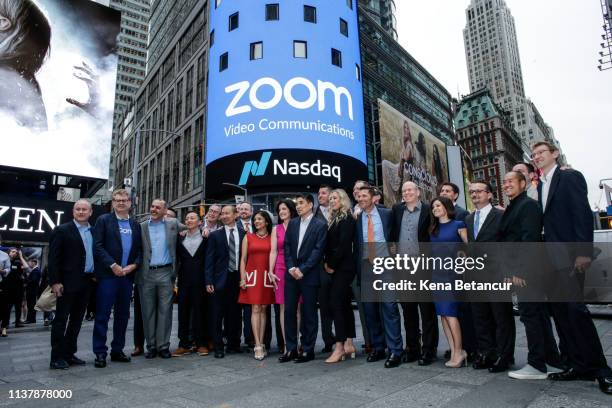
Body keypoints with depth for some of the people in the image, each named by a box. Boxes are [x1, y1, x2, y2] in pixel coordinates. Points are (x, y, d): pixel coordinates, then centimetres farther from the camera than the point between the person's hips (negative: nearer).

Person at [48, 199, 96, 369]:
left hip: (87, 282, 6)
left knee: (77, 320, 11)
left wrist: (95, 275, 5)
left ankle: (69, 354, 21)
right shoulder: (62, 230, -4)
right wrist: (55, 281, -13)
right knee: (61, 319, 2)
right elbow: (53, 258, -8)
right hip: (68, 283, -5)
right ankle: (57, 357, 10)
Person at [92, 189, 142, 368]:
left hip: (127, 275, 4)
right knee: (103, 315, -1)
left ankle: (117, 350, 20)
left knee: (123, 315, 10)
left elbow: (140, 249, 12)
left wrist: (133, 265, -5)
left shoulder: (135, 225, 13)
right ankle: (100, 353, 8)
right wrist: (113, 265, -14)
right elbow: (97, 246, -7)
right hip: (107, 274, -4)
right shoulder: (103, 220, 2)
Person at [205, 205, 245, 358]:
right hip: (220, 279, -1)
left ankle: (233, 344, 24)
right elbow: (209, 260, 1)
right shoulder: (215, 235, 3)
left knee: (234, 313, 9)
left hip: (237, 279, 1)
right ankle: (218, 347, 14)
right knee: (217, 315, 3)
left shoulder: (243, 234, 5)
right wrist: (208, 281, -6)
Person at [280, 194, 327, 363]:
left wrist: (302, 270, -14)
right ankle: (291, 349, 17)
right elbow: (287, 247, 8)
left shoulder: (320, 225, -4)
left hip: (309, 275, -4)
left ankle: (308, 350, 16)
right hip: (291, 274, 5)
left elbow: (318, 250, -10)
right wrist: (291, 268, -5)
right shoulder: (292, 224, 12)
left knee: (309, 313, 4)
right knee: (289, 311, 6)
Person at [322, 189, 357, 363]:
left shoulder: (347, 218, -9)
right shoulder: (332, 219, 17)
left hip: (344, 267, -9)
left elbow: (343, 244, -16)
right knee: (344, 304, 11)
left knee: (335, 303, -10)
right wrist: (326, 262, 1)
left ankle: (339, 347, -3)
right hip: (336, 268, 9)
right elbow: (329, 244, 14)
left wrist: (332, 265, -11)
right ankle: (349, 344, 18)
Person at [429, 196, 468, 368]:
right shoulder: (433, 229, 15)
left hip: (453, 272, -5)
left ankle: (459, 352, 3)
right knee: (443, 313, 3)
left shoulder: (458, 225, 0)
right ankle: (454, 351, 10)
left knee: (450, 312, -9)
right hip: (436, 273, 5)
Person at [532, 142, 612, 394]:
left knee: (575, 309, -10)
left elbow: (583, 214, -12)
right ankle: (578, 365, 13)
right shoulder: (540, 186, 17)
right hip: (550, 258, 7)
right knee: (560, 311, 6)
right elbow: (547, 221, 15)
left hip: (569, 256, -7)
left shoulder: (570, 176, -2)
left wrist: (584, 252, -19)